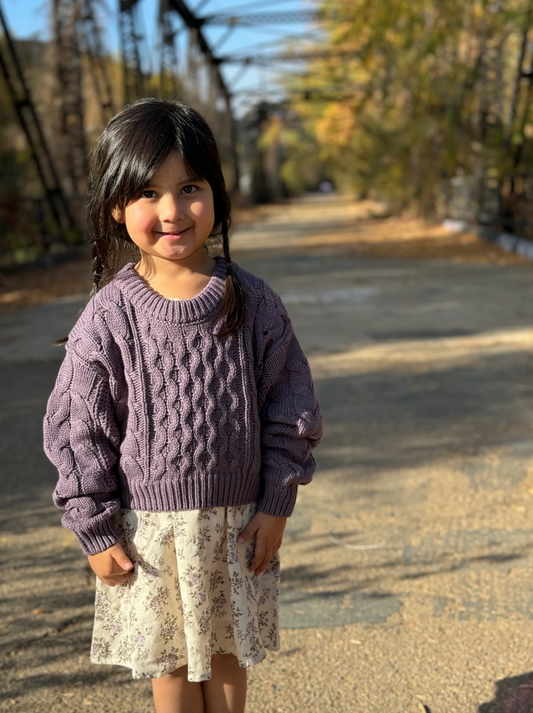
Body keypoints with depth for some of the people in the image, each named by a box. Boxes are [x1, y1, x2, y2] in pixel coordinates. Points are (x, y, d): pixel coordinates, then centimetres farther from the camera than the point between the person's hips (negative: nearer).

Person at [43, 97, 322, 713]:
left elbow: (289, 405, 0)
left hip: (238, 519, 2)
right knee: (170, 659, 17)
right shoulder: (108, 316, -12)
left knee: (229, 647, 19)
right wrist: (95, 530, -5)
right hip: (150, 526, -1)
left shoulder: (252, 301, -7)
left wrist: (277, 502, -1)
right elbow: (77, 428, -6)